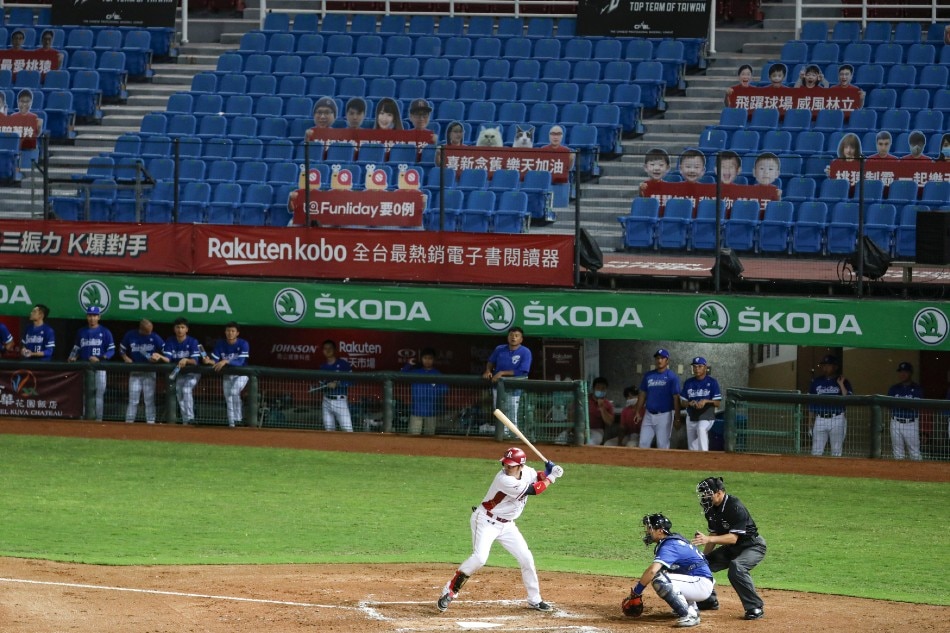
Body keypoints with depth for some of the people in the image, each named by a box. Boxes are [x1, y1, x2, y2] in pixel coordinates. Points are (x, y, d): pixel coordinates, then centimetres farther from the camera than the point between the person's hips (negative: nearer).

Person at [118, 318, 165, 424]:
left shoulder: (154, 337, -5)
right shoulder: (130, 335, -3)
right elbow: (122, 350, 8)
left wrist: (159, 356, -22)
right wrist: (126, 358, -11)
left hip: (150, 373, 0)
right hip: (135, 373, 0)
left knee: (149, 399, 0)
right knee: (133, 399, -1)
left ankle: (150, 421, 3)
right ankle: (129, 421, 2)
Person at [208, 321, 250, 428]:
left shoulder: (243, 344, -14)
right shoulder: (220, 344, -2)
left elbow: (240, 362, -26)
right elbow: (215, 360, -7)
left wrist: (226, 361, -40)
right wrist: (209, 361, -31)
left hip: (241, 374, -4)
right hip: (227, 375, 4)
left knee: (234, 391, -26)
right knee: (228, 397, -3)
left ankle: (237, 418, -16)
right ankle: (231, 423, 6)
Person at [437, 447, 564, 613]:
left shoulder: (527, 472, -5)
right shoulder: (504, 480, -29)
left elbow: (537, 477, 17)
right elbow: (533, 490, -24)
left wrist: (547, 473, -6)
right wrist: (551, 477, -13)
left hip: (506, 525, 8)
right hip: (486, 521, -8)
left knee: (526, 559, 7)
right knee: (479, 558, -25)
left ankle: (534, 600, 22)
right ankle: (450, 591, -13)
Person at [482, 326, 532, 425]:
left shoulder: (525, 352, -11)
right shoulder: (499, 349, 4)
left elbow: (522, 371, -18)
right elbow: (491, 362, 19)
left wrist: (502, 373, -18)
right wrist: (488, 371, -3)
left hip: (514, 388, -5)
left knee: (512, 416, -7)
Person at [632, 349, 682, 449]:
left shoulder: (672, 377, -6)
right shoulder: (648, 375, 9)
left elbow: (676, 398, -9)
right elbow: (642, 394, 15)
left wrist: (677, 417, -14)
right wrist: (638, 412, 10)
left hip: (665, 415, -5)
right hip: (649, 414, 5)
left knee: (663, 445, -1)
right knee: (643, 443, 4)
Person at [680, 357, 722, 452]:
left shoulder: (712, 382, -3)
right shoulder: (688, 383, 8)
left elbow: (717, 403, -5)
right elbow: (683, 402, 10)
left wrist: (706, 401, -23)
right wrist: (690, 403, -13)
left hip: (706, 416, -5)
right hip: (691, 417, 5)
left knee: (701, 429, -36)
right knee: (692, 448, 7)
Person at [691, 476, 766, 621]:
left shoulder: (735, 507, -28)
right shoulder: (711, 508, -2)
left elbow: (733, 538, -33)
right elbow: (714, 534, 9)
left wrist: (708, 539, -42)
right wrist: (704, 556, 2)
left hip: (753, 546, -9)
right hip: (731, 548, 9)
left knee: (736, 567, -36)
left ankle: (755, 607, -27)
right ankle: (709, 601, 24)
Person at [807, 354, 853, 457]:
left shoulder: (843, 382, 3)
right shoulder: (816, 381, 10)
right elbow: (810, 404, 12)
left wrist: (841, 385, -14)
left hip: (837, 420, -2)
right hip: (820, 420, 2)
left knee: (836, 452, 3)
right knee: (816, 451, -2)